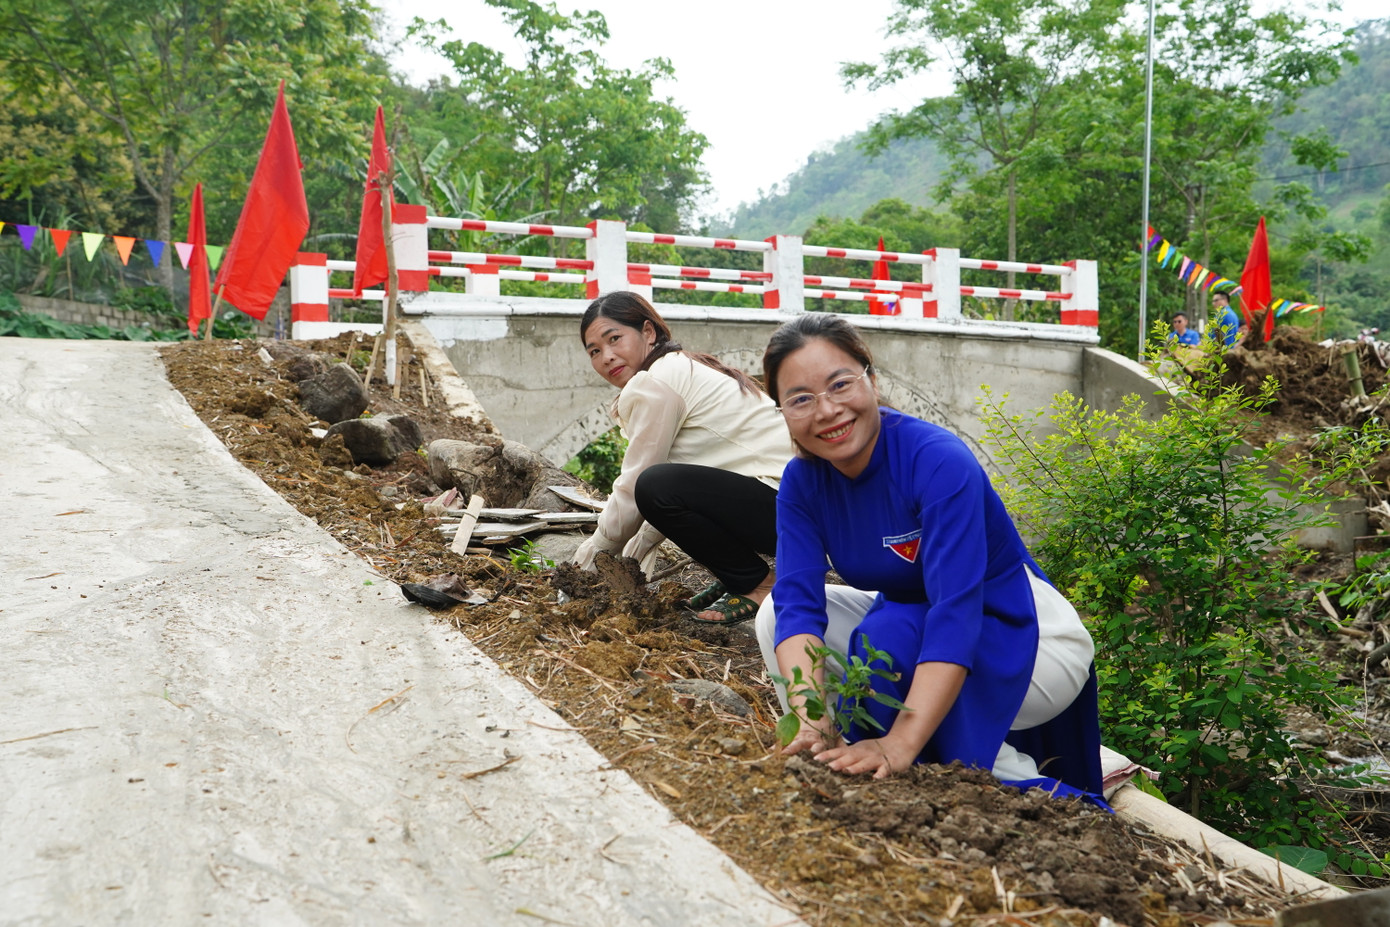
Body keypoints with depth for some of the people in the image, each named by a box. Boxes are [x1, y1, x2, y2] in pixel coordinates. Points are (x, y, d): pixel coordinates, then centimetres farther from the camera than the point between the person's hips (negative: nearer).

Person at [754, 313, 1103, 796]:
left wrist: (900, 744, -47)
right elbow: (797, 603, -20)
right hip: (913, 626, 6)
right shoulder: (803, 481, -10)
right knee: (775, 615, -11)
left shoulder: (939, 461, -28)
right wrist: (812, 720, -39)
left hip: (1024, 640, -6)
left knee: (884, 638, -32)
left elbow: (957, 613, -36)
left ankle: (1037, 792, -17)